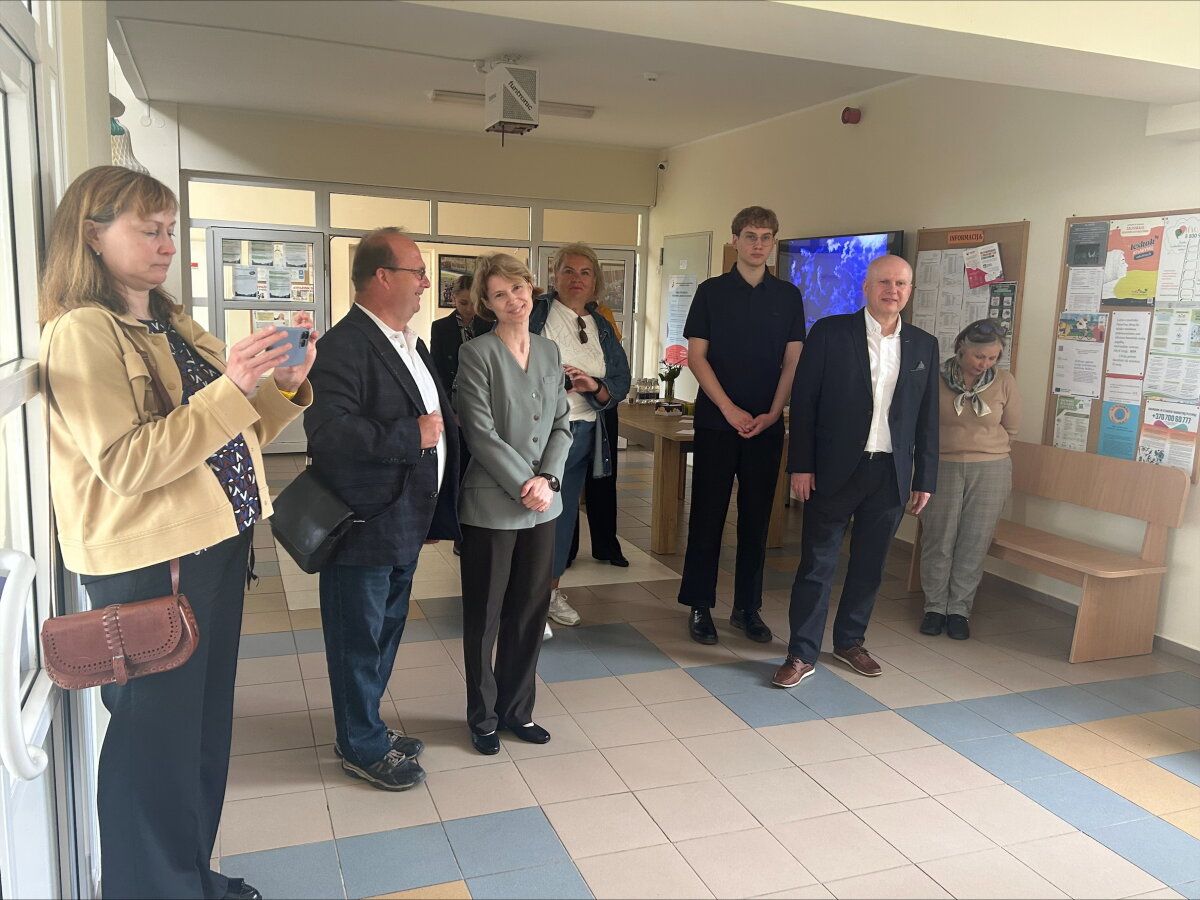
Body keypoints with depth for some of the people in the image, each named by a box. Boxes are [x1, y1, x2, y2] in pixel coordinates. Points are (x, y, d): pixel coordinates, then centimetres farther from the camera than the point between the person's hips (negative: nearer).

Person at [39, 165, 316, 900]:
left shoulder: (173, 324, 12)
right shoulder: (81, 333, -13)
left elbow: (226, 435, 15)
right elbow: (126, 464, -22)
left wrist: (285, 387, -1)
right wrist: (230, 388, -27)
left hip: (216, 544, 9)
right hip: (150, 564, -8)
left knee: (206, 724, 19)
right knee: (157, 740, 5)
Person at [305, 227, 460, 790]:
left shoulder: (410, 343, 13)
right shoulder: (344, 345, -19)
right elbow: (328, 428, -31)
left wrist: (435, 513, 19)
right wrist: (411, 435, -23)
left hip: (405, 524, 9)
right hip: (364, 527, -9)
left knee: (385, 632, 21)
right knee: (359, 639, 7)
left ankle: (364, 726, 39)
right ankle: (362, 748, 25)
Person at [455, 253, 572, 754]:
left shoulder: (549, 352, 9)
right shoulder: (477, 354, -9)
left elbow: (562, 425, 7)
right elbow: (481, 434, -14)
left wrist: (548, 478, -8)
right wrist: (526, 484, -15)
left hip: (542, 505, 5)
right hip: (491, 505, -5)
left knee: (531, 610, 13)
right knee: (484, 616, 9)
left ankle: (516, 709, 30)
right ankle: (483, 717, 26)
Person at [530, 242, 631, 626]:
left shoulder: (602, 327, 12)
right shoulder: (535, 313, -4)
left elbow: (621, 382, 7)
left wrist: (594, 386, -13)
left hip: (582, 433, 6)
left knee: (564, 511, 15)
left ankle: (551, 590, 30)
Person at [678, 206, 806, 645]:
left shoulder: (788, 296, 8)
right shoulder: (711, 291, 2)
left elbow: (793, 361, 6)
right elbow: (696, 357, -3)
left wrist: (772, 413, -7)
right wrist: (729, 409, -12)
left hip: (767, 424, 2)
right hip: (716, 421, -2)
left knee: (756, 517, 7)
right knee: (708, 514, 2)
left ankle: (747, 608, 18)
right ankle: (699, 606, 13)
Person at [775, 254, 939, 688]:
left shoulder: (923, 345, 7)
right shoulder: (830, 332, -3)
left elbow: (927, 418, 10)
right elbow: (803, 401, -4)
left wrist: (925, 477, 8)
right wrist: (801, 465, -8)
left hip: (891, 474, 4)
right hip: (835, 469, -3)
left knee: (869, 564, 13)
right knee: (817, 563, 1)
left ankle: (850, 642, 30)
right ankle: (802, 654, 10)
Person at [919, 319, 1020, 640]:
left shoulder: (1004, 382, -1)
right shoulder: (936, 378, -6)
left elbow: (1010, 429, 12)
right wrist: (947, 444, 9)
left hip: (990, 471, 1)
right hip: (941, 468, -1)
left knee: (973, 544, 5)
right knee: (938, 540, 3)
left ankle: (959, 609, 17)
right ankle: (935, 606, 17)